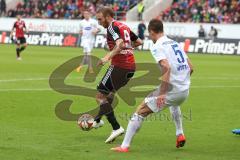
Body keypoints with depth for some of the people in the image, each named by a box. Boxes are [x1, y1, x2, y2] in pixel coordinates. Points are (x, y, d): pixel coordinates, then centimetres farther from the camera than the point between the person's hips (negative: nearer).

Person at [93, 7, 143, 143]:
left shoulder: (112, 27, -9)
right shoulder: (125, 27, 16)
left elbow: (120, 44, -26)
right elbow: (139, 42, 24)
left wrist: (108, 57, -34)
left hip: (119, 67, -9)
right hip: (131, 67, 9)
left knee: (100, 96, -3)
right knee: (111, 91, 29)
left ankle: (116, 128, -14)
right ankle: (98, 120, 42)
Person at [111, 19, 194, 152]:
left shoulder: (157, 47, -8)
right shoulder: (176, 44, 15)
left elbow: (166, 67, -24)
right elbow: (190, 68, 15)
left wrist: (162, 93, -26)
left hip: (171, 90, -7)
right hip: (185, 91, 7)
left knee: (140, 112, 1)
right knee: (174, 104, 42)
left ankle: (125, 146, -2)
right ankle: (180, 135, 32)